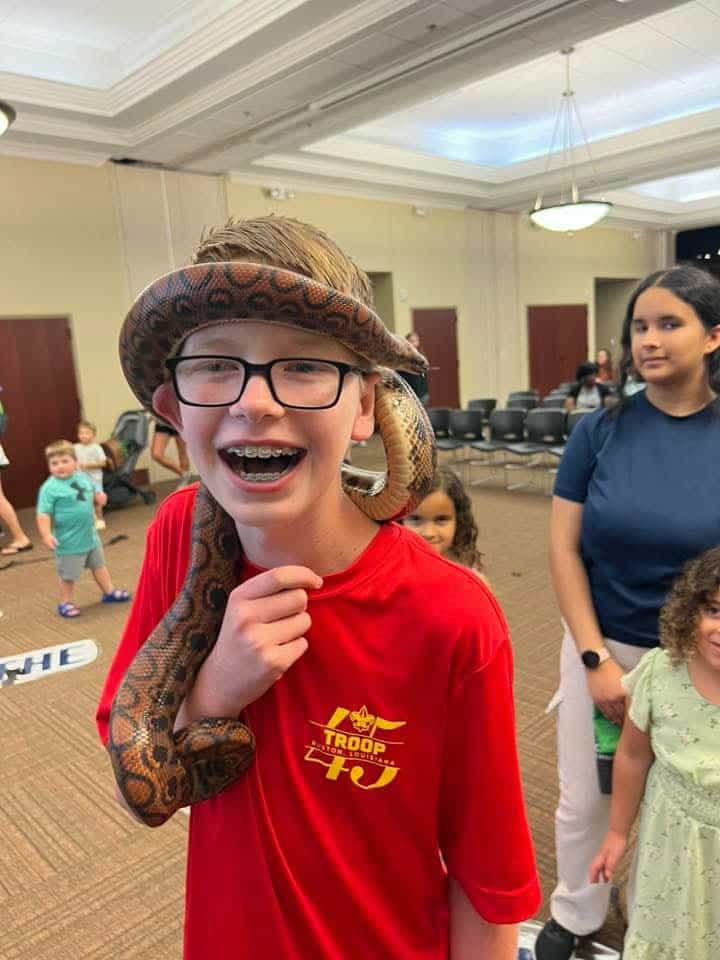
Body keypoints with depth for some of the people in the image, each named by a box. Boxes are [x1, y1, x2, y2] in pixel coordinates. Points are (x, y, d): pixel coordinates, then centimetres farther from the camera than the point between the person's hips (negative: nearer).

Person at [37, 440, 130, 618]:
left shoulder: (83, 477, 1)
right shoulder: (50, 488, -19)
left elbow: (94, 492, 18)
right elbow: (43, 514, -22)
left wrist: (99, 496, -5)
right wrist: (46, 534, -32)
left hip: (90, 535, 7)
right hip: (69, 542, -7)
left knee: (99, 565, 23)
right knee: (68, 575, 7)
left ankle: (109, 592, 40)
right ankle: (65, 603, 27)